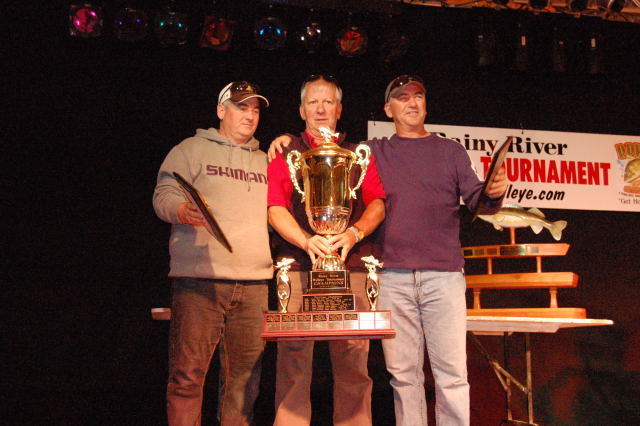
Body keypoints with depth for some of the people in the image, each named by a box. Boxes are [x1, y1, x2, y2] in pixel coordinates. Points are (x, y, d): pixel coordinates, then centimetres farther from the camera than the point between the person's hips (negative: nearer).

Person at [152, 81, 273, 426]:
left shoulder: (265, 161, 25)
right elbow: (163, 195, 0)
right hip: (199, 280, -4)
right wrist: (183, 211, -20)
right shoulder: (192, 149, 11)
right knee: (188, 374, -7)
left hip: (254, 283, 4)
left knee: (244, 379, 3)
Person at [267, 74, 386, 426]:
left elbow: (377, 205, 9)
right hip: (298, 265, -1)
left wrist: (353, 233, -12)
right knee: (293, 363, -6)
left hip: (351, 266, 1)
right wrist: (308, 241, -14)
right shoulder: (285, 154, 16)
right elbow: (276, 209, 4)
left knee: (353, 364, -4)